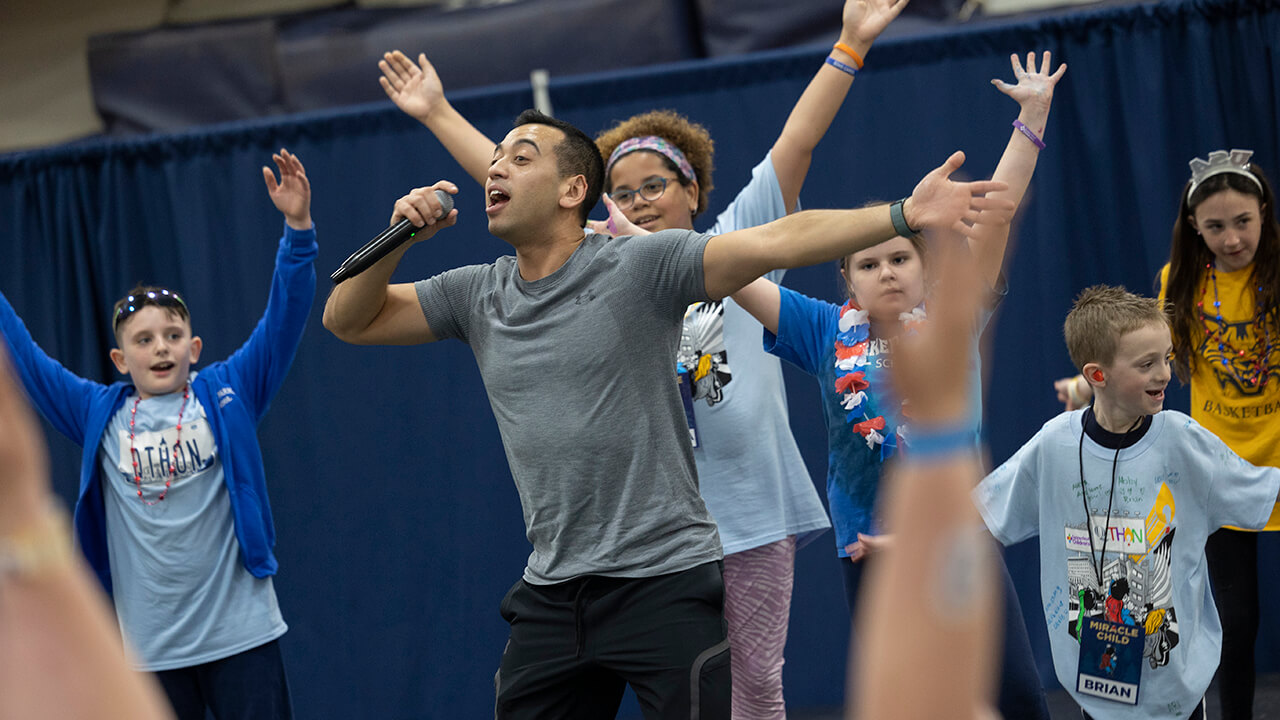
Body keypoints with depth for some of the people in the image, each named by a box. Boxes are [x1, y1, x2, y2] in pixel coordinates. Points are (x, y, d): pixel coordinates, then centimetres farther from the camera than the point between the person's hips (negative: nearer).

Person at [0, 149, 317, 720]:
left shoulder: (226, 394, 3)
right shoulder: (100, 415, 8)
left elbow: (283, 320, -4)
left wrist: (298, 229, -14)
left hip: (241, 633, -2)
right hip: (151, 647, 2)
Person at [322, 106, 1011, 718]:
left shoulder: (639, 266, -7)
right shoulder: (478, 295, 10)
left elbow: (775, 242, -16)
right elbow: (348, 320, 14)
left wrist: (903, 214, -28)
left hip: (665, 582, -5)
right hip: (550, 597, 5)